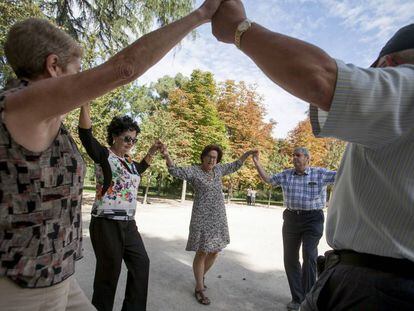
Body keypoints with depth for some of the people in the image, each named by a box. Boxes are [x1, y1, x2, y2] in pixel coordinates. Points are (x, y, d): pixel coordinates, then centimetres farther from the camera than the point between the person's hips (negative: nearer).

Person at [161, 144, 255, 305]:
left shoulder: (218, 169, 9)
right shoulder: (193, 170, -7)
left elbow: (235, 165, 23)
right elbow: (176, 171, -22)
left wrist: (247, 153, 18)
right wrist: (167, 156, -38)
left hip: (218, 218, 6)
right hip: (202, 218, -6)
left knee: (214, 252, 13)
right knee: (201, 253, 0)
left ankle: (201, 276, 39)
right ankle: (199, 288, 17)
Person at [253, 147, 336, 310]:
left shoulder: (321, 173, -2)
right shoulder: (286, 174, 6)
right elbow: (268, 179, 13)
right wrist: (257, 163, 5)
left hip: (313, 219, -3)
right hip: (291, 219, 4)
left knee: (309, 257, -9)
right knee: (290, 258, 8)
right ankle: (297, 298, 26)